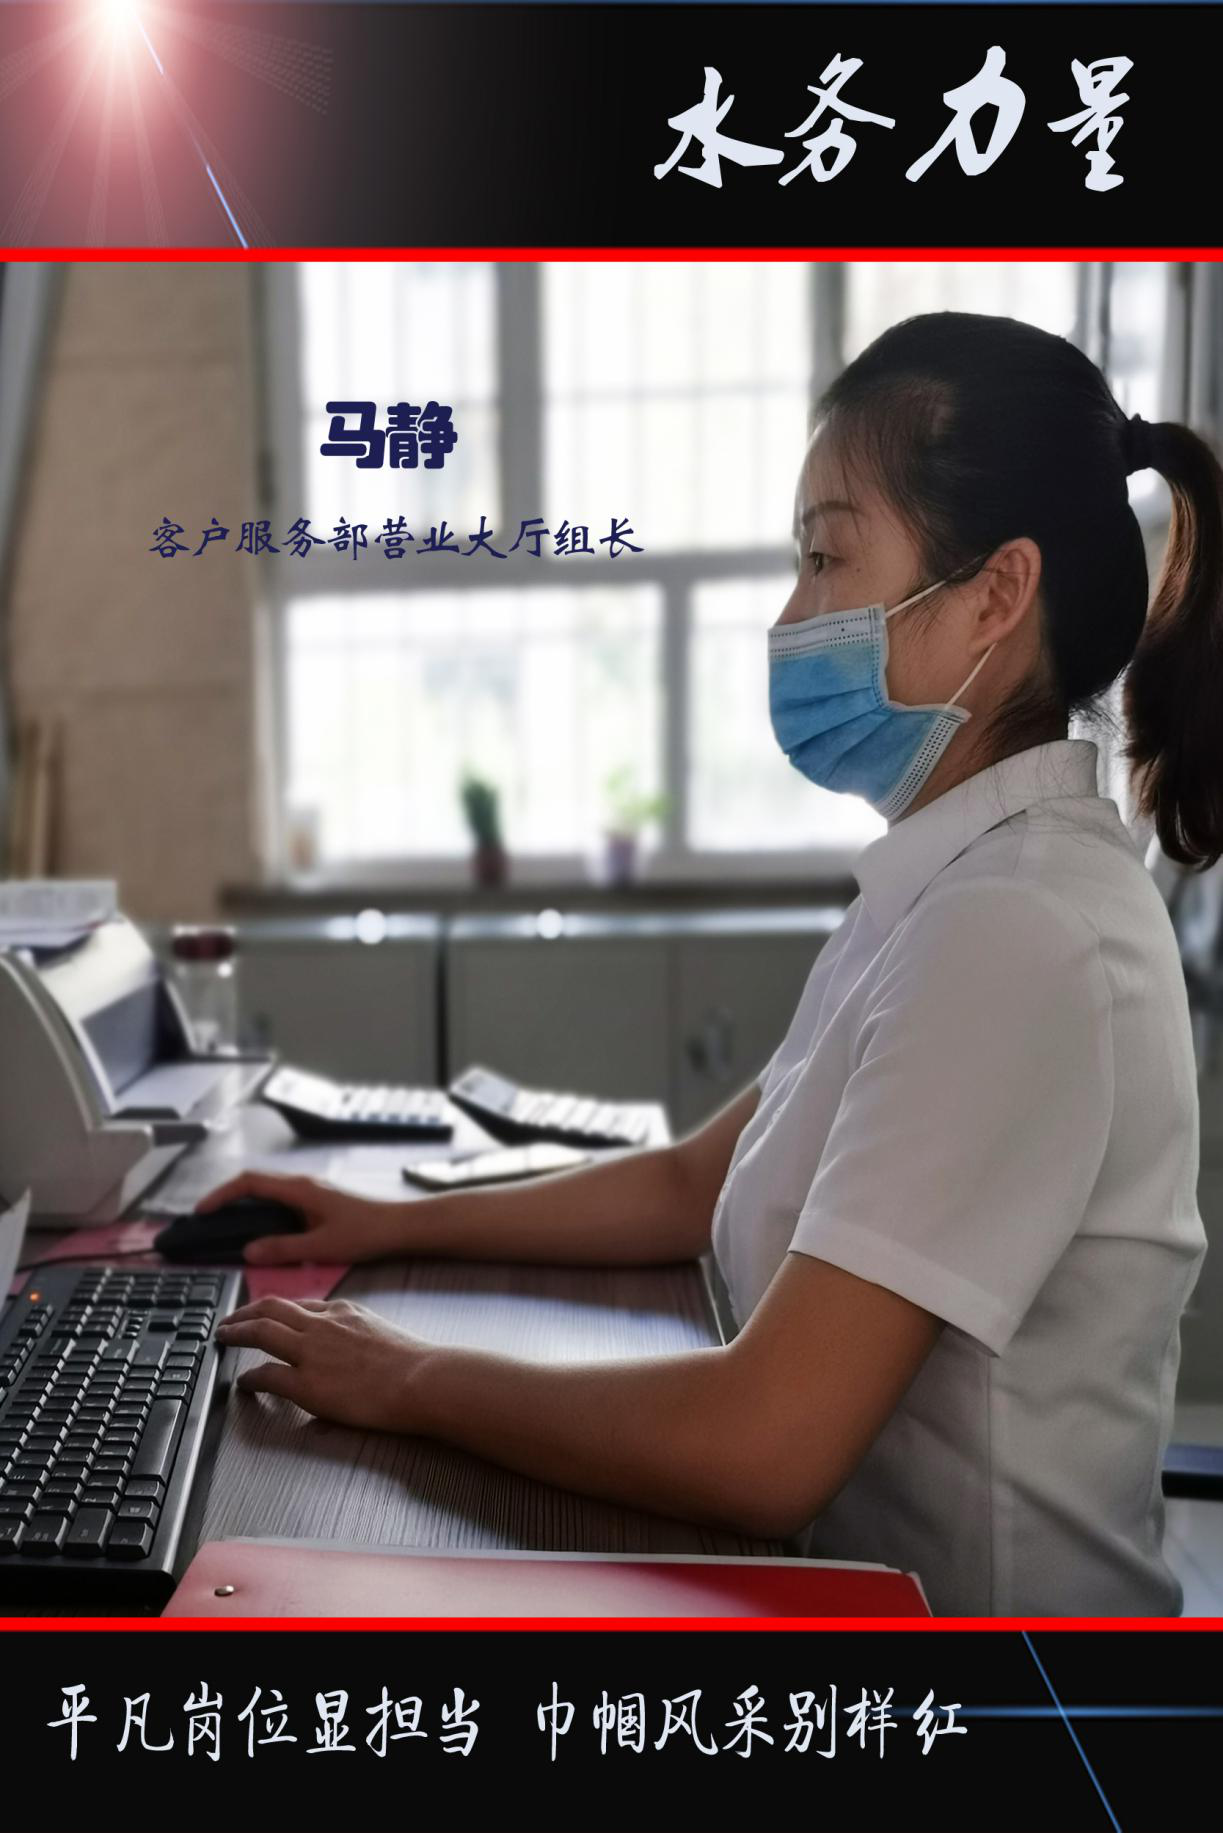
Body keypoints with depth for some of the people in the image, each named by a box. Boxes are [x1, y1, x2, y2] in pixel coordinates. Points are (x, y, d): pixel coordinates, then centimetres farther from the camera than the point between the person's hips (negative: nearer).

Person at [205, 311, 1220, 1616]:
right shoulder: (955, 886, 4)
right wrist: (396, 1227, 6)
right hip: (855, 1563, 7)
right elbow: (697, 1183, 10)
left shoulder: (1012, 933, -25)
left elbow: (764, 1451, -28)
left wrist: (415, 1381, -15)